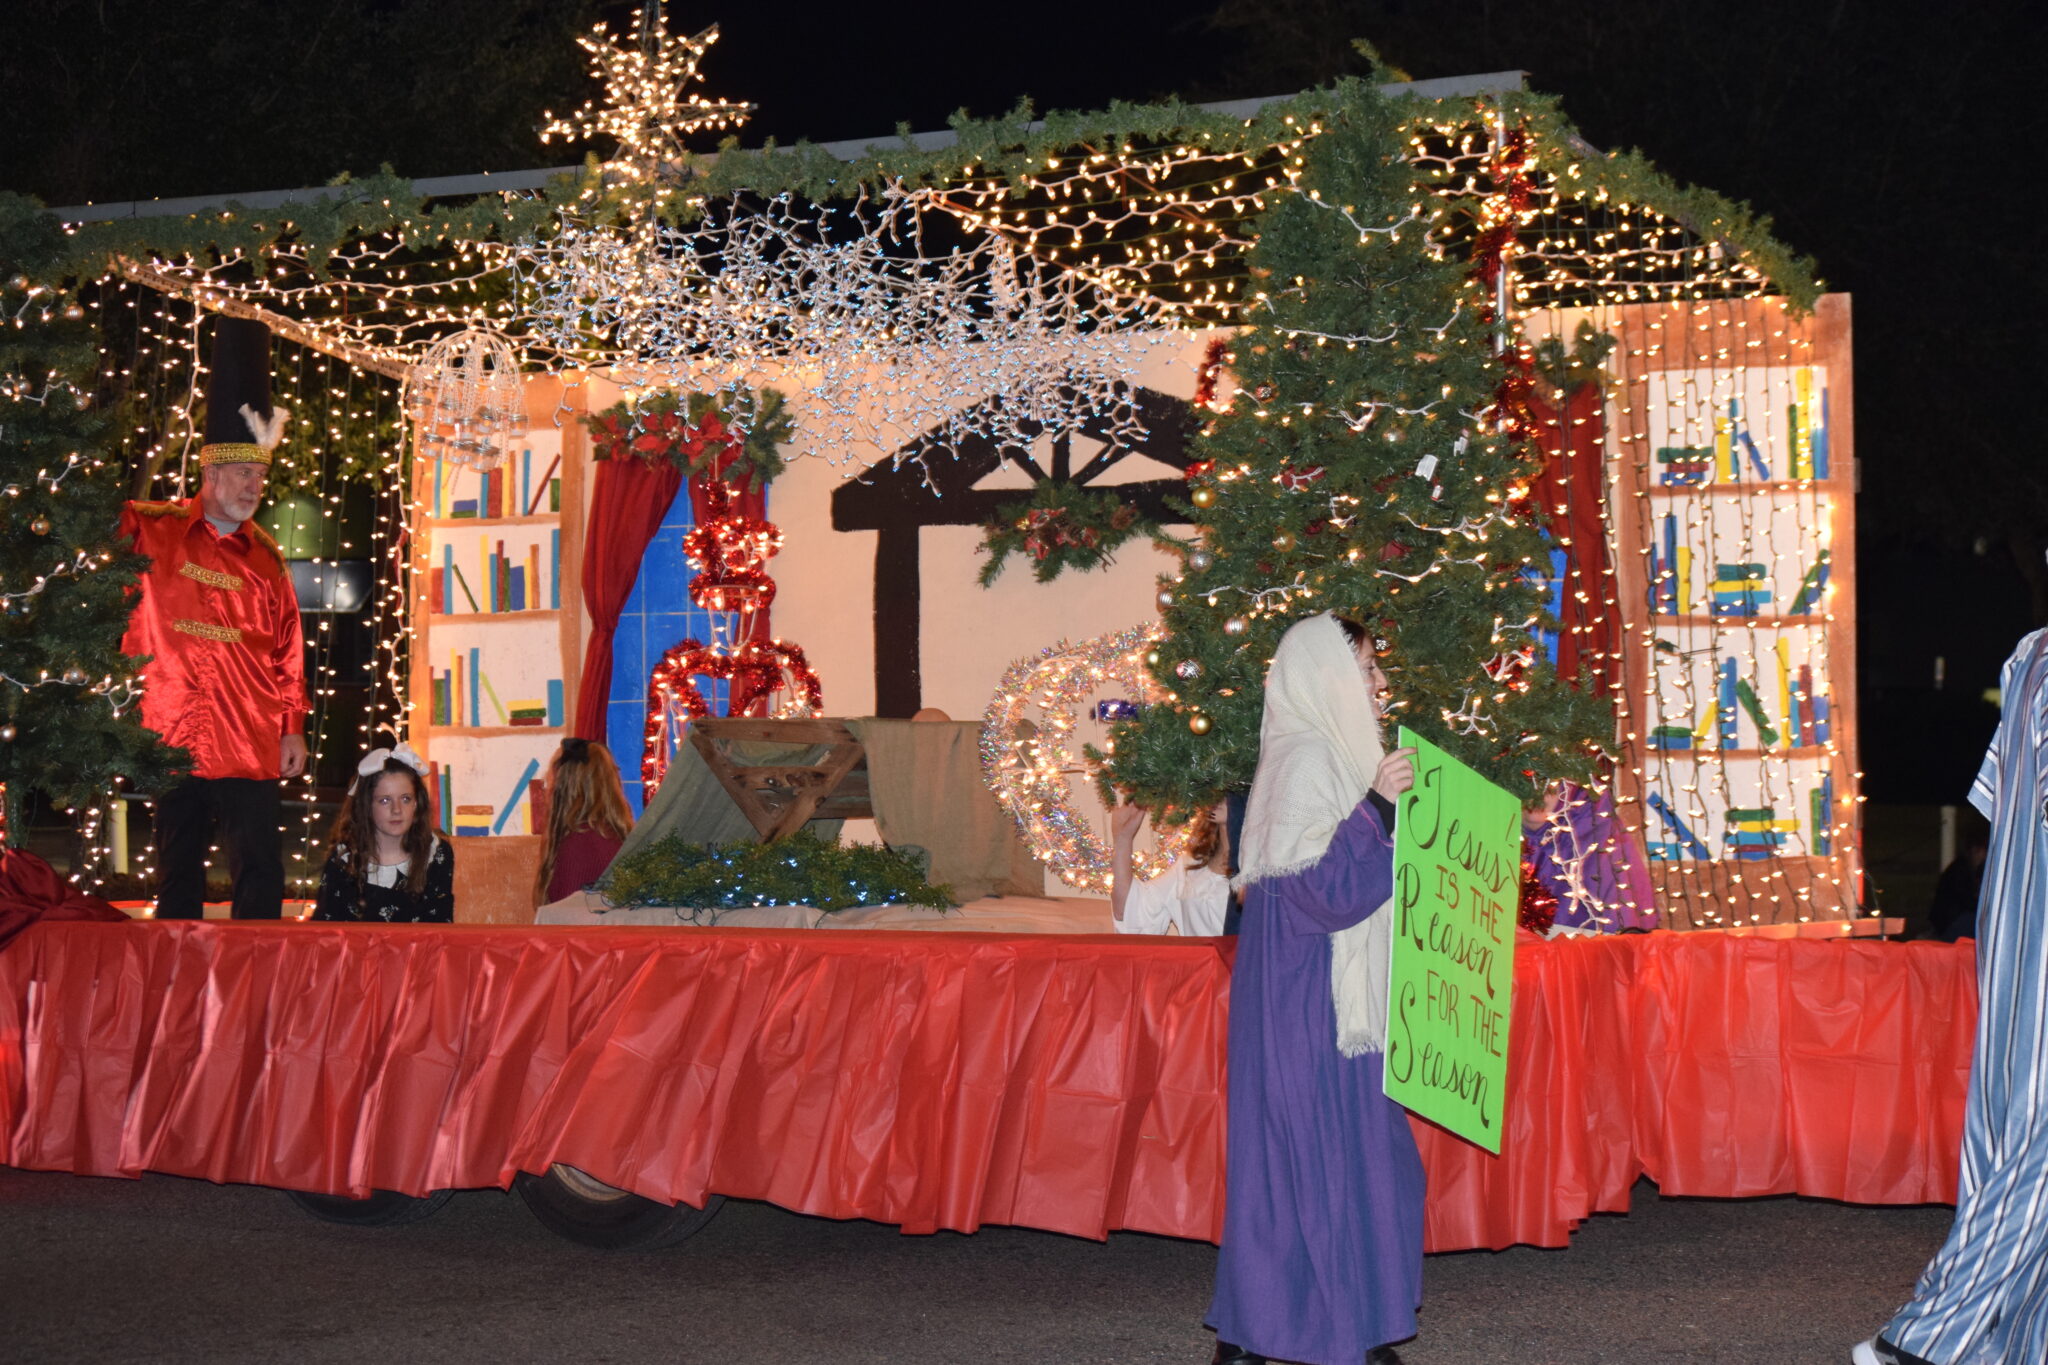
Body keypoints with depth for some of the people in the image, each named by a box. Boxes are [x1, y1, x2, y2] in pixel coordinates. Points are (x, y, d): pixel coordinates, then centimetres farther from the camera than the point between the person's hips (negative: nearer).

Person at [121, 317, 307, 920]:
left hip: (251, 743, 1)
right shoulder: (154, 532, 2)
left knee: (260, 871, -1)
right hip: (172, 734, -1)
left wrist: (293, 729, 6)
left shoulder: (265, 556, 8)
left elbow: (288, 647, 10)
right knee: (178, 874, 8)